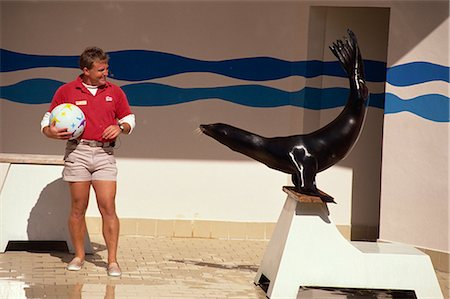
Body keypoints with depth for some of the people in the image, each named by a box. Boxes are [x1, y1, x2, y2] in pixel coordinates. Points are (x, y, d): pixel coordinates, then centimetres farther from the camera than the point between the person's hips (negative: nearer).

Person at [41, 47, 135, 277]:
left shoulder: (115, 92, 11)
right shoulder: (66, 91, 5)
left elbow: (129, 119, 21)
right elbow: (47, 120, 10)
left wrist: (120, 128, -1)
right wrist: (52, 133, -12)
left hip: (105, 154, 1)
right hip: (77, 152, -1)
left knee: (108, 208, -7)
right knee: (78, 208, 3)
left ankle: (112, 260, -3)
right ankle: (78, 256, 16)